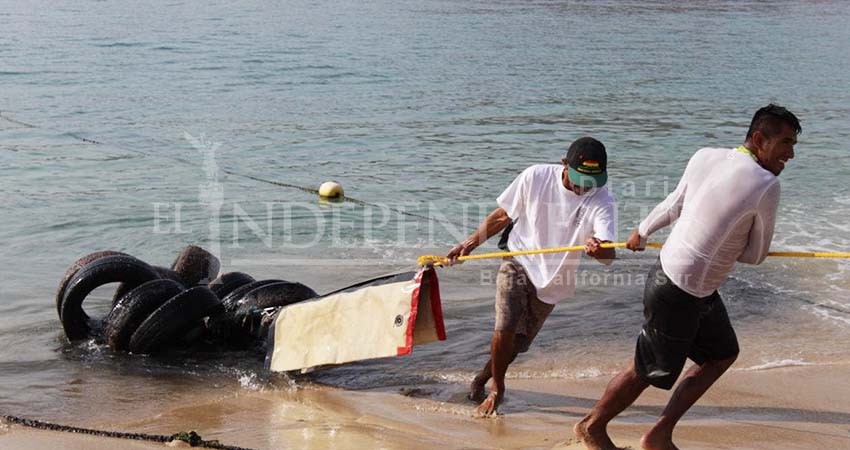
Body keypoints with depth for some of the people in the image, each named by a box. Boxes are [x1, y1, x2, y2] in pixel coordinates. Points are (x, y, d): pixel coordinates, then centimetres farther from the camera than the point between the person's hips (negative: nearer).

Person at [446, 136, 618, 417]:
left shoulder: (602, 203, -20)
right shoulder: (536, 177, -16)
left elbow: (608, 256, -35)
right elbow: (502, 215, -1)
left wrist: (599, 248, -58)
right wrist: (470, 244, -5)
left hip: (552, 280, 1)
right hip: (518, 262, -1)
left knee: (519, 342, 9)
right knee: (505, 329, -19)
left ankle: (484, 377, 39)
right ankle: (496, 389, 6)